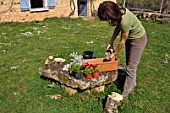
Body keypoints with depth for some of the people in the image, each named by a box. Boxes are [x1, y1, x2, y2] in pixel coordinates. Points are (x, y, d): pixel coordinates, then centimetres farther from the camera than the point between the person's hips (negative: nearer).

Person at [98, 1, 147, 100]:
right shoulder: (118, 11, -16)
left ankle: (125, 94, 8)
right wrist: (111, 42, 0)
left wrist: (114, 55, -12)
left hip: (138, 39, -9)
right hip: (130, 37, 9)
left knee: (131, 67, -3)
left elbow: (122, 41, -24)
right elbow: (118, 27, 1)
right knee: (129, 64, 18)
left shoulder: (125, 21, -39)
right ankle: (132, 86, 36)